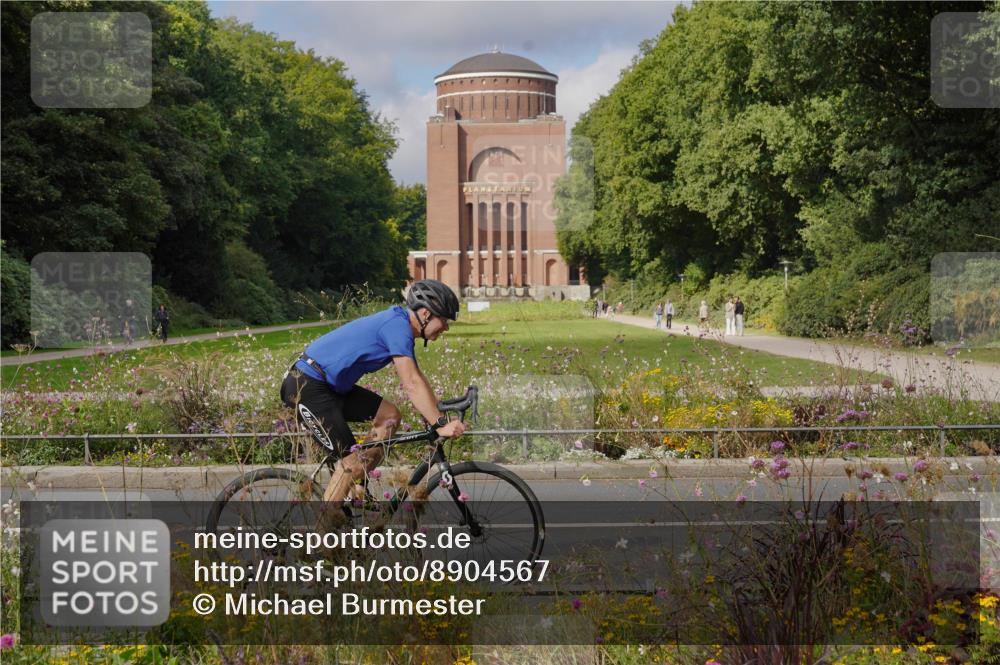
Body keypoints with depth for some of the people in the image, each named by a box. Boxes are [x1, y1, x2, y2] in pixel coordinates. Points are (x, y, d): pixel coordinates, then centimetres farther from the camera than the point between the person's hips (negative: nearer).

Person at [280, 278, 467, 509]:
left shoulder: (399, 324, 11)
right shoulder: (397, 326, -19)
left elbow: (417, 379, 16)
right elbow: (412, 384, -27)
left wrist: (442, 415, 10)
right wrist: (440, 425, -29)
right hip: (306, 386, -10)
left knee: (389, 415, 7)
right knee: (355, 460, -12)